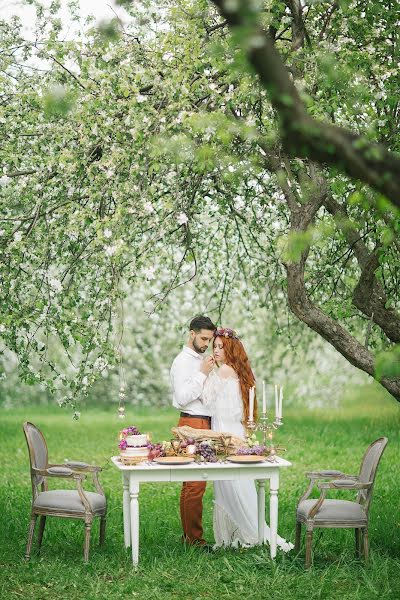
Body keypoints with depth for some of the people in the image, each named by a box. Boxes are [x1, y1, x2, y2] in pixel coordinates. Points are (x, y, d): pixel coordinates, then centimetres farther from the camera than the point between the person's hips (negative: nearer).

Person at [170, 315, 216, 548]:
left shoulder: (203, 360, 19)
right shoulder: (183, 362, -8)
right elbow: (182, 397, -18)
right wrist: (203, 373, -16)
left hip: (206, 424, 9)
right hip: (192, 424, -9)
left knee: (193, 484, 11)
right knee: (195, 484, -10)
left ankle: (190, 534, 16)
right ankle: (194, 538, -6)